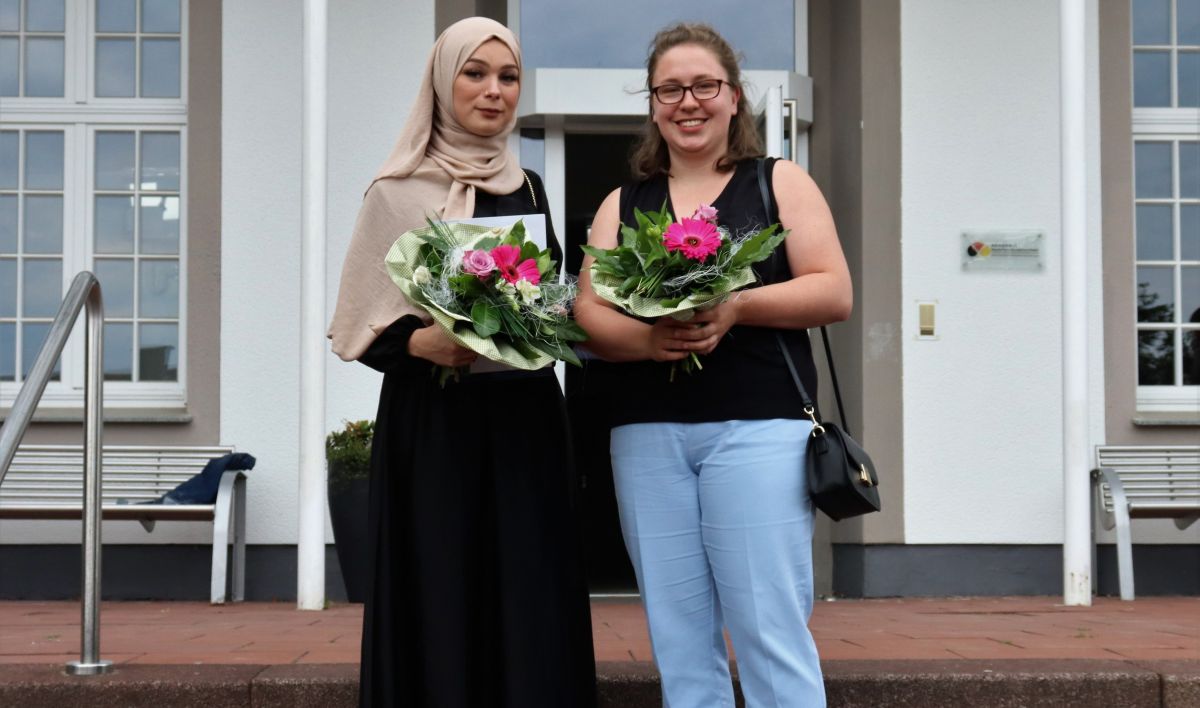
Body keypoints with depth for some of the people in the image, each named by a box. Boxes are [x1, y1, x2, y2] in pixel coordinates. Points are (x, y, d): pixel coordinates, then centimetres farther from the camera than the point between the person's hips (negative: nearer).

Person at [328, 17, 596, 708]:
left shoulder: (527, 187, 12)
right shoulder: (398, 192, -2)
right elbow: (361, 326, -3)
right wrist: (421, 343, -20)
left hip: (524, 417, 4)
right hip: (434, 423, -4)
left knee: (527, 601, 3)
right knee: (440, 603, -3)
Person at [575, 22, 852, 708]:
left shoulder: (781, 182, 9)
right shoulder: (622, 205, 16)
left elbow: (834, 292, 0)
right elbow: (589, 315, 7)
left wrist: (737, 308, -16)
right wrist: (647, 339, -14)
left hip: (757, 426, -3)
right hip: (646, 435, 3)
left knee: (770, 632, -6)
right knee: (680, 642, 6)